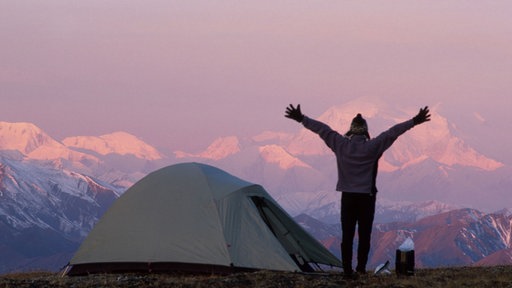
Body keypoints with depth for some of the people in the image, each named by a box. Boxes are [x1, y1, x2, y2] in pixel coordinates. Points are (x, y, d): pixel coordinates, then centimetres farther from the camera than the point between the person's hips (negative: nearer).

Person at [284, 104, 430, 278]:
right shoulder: (373, 147, -9)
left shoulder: (340, 144, -4)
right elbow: (393, 132, -9)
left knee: (347, 235, 2)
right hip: (367, 197, -2)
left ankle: (347, 270, 0)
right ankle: (361, 267, 11)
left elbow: (321, 129, 3)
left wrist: (301, 119, 10)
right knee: (364, 235, 8)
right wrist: (414, 122, -7)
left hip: (347, 196, 2)